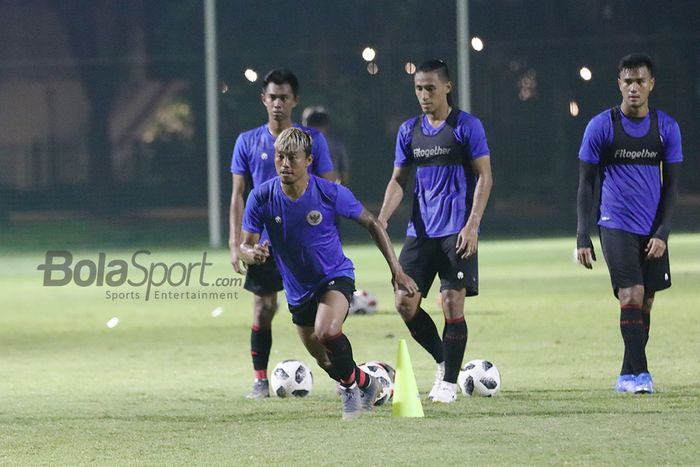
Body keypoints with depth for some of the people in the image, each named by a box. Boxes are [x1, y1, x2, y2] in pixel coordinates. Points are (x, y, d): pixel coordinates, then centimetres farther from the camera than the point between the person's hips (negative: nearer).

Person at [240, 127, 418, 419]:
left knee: (326, 332, -32)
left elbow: (372, 224, -8)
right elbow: (245, 246, -11)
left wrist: (396, 270, -10)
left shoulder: (331, 193, -21)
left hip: (336, 276, -4)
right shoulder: (262, 198, -17)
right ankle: (364, 383, 46)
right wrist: (253, 253, -37)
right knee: (325, 360, 15)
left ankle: (350, 381, -5)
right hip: (298, 289, 4)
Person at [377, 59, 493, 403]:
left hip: (457, 231, -5)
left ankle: (449, 381, 2)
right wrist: (382, 219, -1)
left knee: (452, 304, -8)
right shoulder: (409, 130, 11)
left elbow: (484, 177, -5)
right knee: (405, 303, -2)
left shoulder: (467, 126, -4)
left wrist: (472, 224, -15)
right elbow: (398, 179, 15)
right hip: (420, 230, 5)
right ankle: (443, 361, 18)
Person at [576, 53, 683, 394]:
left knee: (644, 304, 5)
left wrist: (662, 234, -5)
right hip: (616, 226, -3)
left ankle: (627, 377, 15)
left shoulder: (666, 128, 4)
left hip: (653, 232, 3)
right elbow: (585, 185, 0)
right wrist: (582, 238, -5)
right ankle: (639, 373, -16)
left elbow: (671, 185, 6)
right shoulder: (601, 127, -3)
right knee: (631, 297, -16)